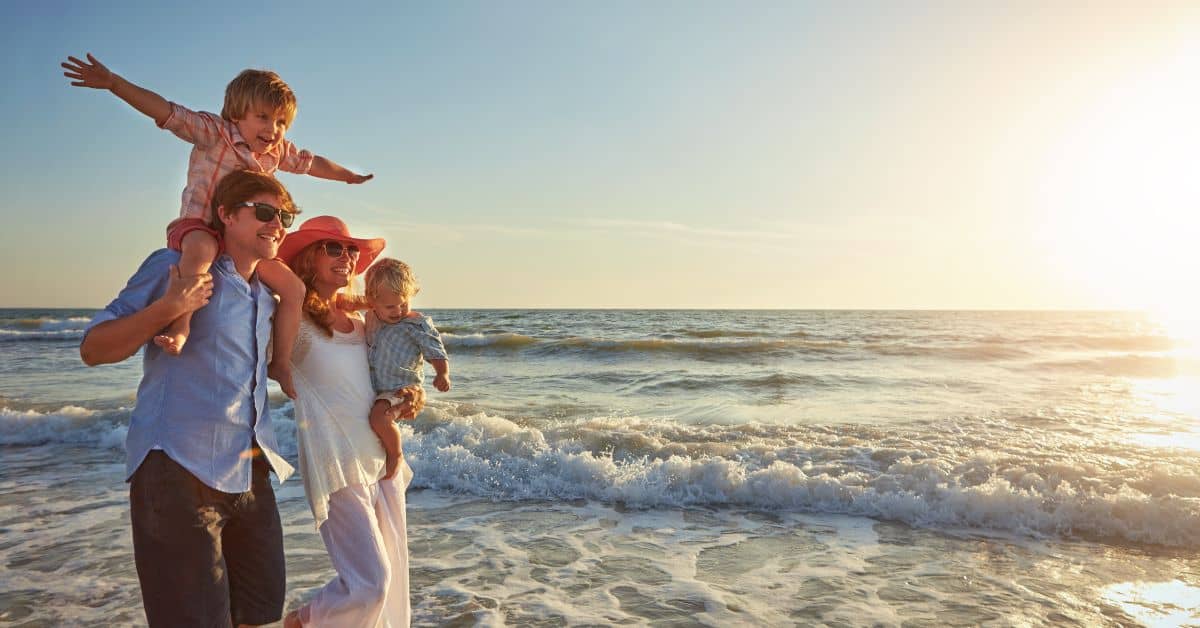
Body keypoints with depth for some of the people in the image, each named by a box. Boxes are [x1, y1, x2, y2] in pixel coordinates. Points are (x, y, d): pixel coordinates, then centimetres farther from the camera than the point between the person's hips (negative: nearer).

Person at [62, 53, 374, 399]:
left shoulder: (278, 152, 9)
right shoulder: (214, 131, -9)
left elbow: (311, 162, 26)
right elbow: (166, 111, -19)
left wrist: (349, 176, 39)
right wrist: (113, 82, -30)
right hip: (199, 226, -6)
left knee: (294, 288, 0)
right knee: (201, 249, -44)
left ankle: (280, 363, 9)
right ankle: (181, 327, -50)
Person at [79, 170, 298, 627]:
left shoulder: (268, 294, 16)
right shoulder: (177, 267, -4)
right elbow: (92, 349, -6)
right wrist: (169, 308, -21)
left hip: (251, 474, 7)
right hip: (181, 471, -7)